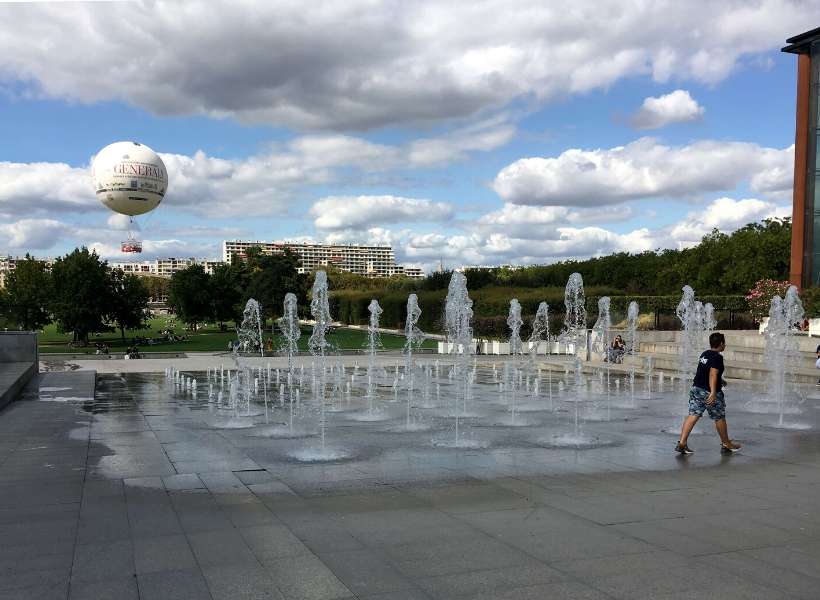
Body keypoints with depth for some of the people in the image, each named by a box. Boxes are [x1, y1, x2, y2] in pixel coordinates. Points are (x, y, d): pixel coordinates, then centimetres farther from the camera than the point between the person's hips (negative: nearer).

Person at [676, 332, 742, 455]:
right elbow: (712, 374, -27)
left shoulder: (704, 354, 12)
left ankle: (681, 443, -8)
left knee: (693, 415, 2)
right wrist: (713, 393, -34)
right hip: (709, 391, -7)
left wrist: (721, 380, 43)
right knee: (719, 418, 10)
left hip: (696, 388, 7)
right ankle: (726, 444, 26)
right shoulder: (717, 357, -15)